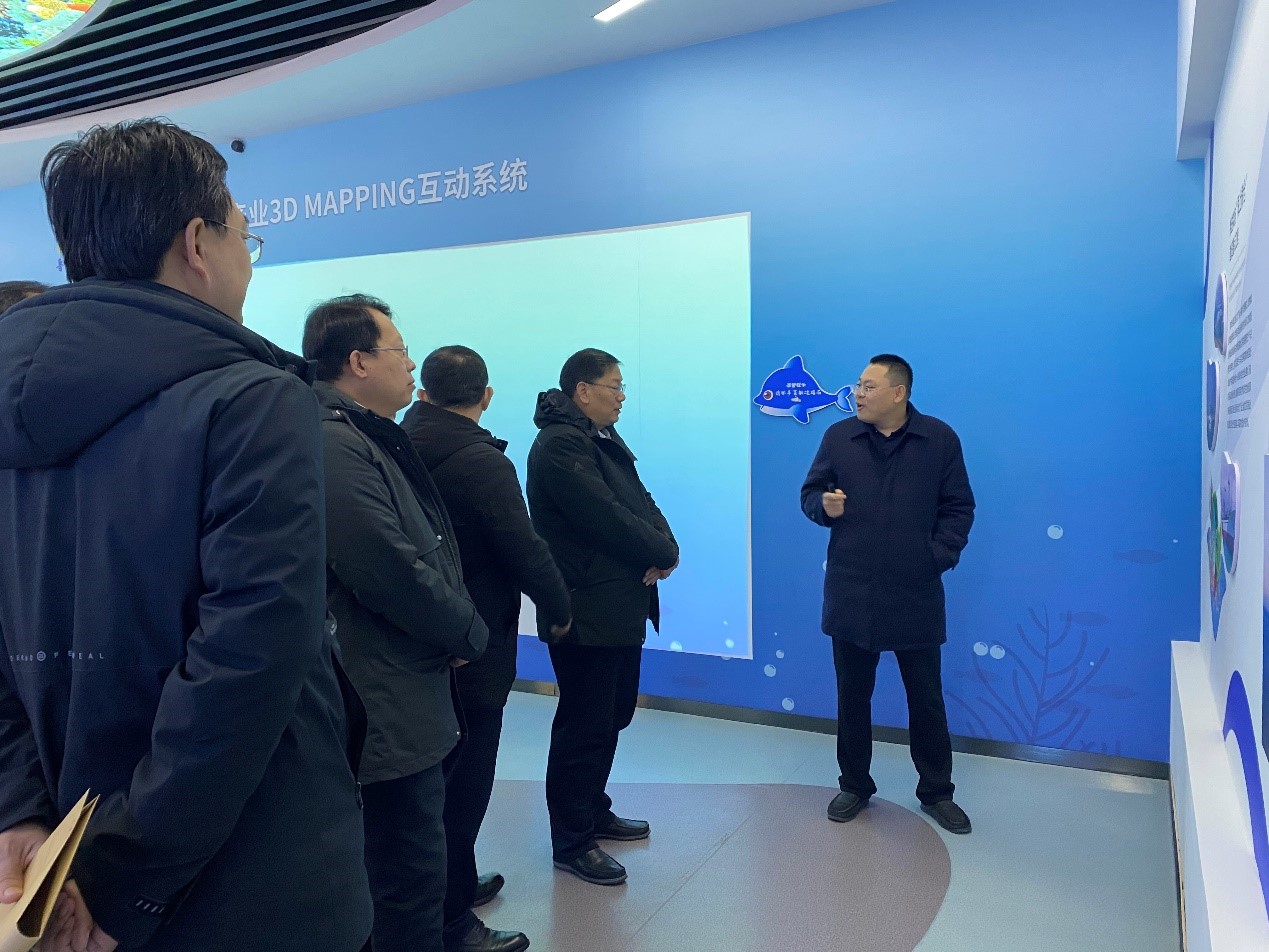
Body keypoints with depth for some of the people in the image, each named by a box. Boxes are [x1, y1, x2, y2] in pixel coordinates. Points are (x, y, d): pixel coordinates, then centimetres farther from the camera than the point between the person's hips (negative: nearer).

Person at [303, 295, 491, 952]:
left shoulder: (372, 440, 13)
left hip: (405, 705, 10)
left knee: (412, 869, 23)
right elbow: (395, 574, -24)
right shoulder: (335, 444, -20)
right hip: (390, 716, -10)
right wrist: (471, 635, -8)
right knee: (411, 881, 3)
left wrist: (458, 627, 4)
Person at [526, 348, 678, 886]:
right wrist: (664, 554, -11)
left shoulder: (604, 439, 14)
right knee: (584, 727, 1)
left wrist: (664, 548, -10)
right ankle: (571, 842, 16)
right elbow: (607, 518, -23)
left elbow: (640, 500, 9)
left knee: (612, 716, 19)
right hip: (587, 613, -10)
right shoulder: (559, 445, -16)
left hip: (622, 607, 10)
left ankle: (594, 813, 36)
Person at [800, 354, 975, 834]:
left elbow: (958, 507, 4)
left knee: (926, 696, 10)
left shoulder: (940, 439, 0)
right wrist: (824, 505, -14)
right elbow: (810, 492, 8)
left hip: (916, 594, -1)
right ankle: (855, 785, 29)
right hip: (851, 592, 1)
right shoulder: (838, 436, 2)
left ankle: (936, 792, 28)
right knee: (852, 694, 11)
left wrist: (941, 555, -7)